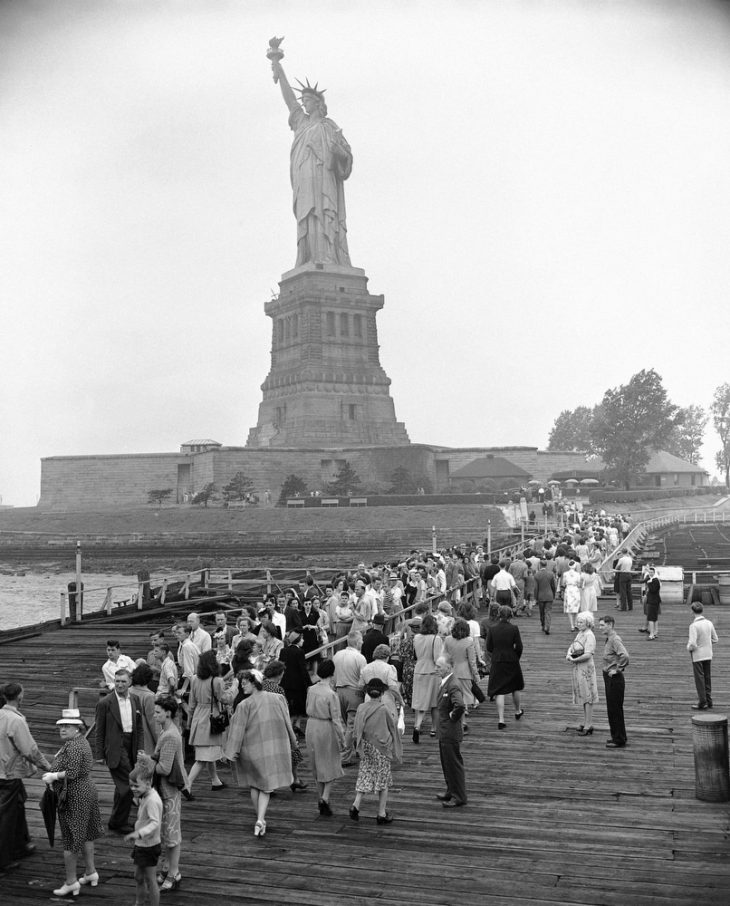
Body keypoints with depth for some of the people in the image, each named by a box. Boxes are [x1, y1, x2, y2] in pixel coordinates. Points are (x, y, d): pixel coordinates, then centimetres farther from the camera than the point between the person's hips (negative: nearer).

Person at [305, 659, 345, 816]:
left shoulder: (311, 690, -3)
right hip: (326, 728, -5)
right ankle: (325, 798, -4)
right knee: (331, 765, 10)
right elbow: (336, 719, -17)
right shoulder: (331, 694, -20)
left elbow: (308, 710, 8)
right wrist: (342, 738, -9)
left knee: (317, 764, 19)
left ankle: (321, 799, 28)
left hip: (311, 727, 6)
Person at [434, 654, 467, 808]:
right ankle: (451, 791, 34)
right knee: (447, 763, 20)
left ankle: (459, 797, 13)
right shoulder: (444, 682, 7)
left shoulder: (453, 685, -25)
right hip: (444, 732, 10)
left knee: (454, 764, 2)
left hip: (451, 732, -10)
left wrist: (453, 717, -24)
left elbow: (460, 706, -40)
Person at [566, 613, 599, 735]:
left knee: (587, 697, -2)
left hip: (586, 668, -9)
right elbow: (572, 647, 14)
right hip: (578, 668, 9)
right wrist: (569, 655, -6)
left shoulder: (589, 635, -18)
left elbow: (588, 655, -25)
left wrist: (574, 660, -18)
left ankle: (588, 725, 4)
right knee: (582, 696, 16)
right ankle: (586, 722, 26)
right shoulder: (580, 633, 9)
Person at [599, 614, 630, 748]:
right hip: (609, 678, 10)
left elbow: (625, 656, -34)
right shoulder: (609, 639, 9)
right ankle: (616, 737, 27)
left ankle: (619, 740, 8)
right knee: (611, 708, 17)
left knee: (615, 709, -1)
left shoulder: (614, 639, -20)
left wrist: (617, 669, -24)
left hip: (615, 678, -10)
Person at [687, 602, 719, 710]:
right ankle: (709, 701, 22)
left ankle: (702, 702, 6)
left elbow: (692, 643, -23)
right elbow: (715, 639, 7)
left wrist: (689, 648, -3)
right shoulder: (709, 623, -1)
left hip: (698, 655, -6)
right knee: (707, 678, 15)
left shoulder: (694, 625, -20)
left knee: (699, 679, 3)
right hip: (708, 654, 6)